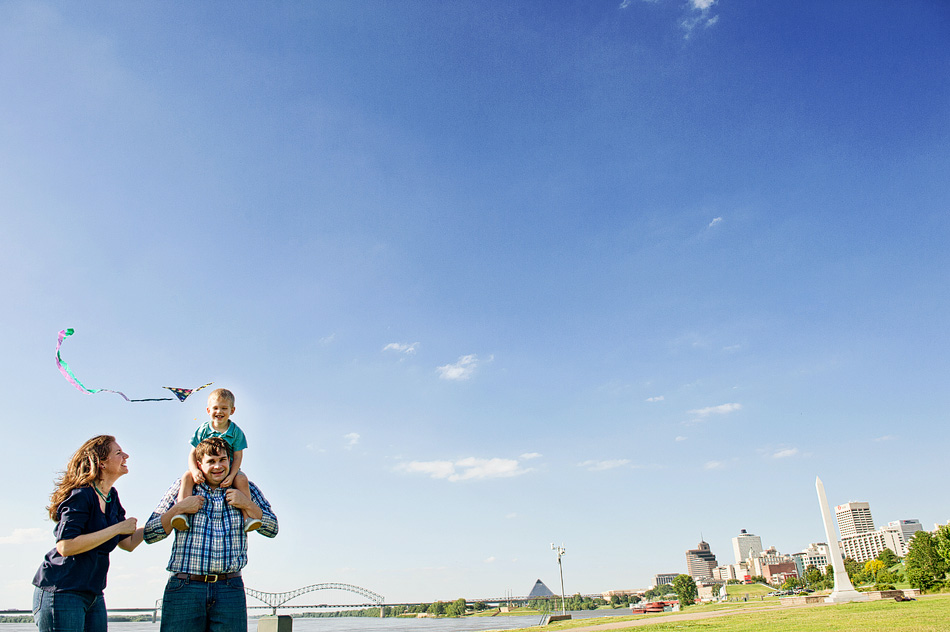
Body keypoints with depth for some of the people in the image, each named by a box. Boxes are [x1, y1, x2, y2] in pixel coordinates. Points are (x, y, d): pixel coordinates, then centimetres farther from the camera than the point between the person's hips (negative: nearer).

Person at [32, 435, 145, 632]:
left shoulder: (111, 497, 11)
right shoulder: (81, 496, -14)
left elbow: (128, 543, 14)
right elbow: (65, 546, -24)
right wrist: (117, 528, -20)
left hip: (93, 595, 8)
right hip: (62, 592, -8)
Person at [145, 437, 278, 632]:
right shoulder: (181, 488, 9)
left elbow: (271, 529, 8)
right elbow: (150, 535, 8)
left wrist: (247, 504, -6)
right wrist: (178, 509, -7)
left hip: (230, 590, 1)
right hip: (183, 588, 0)